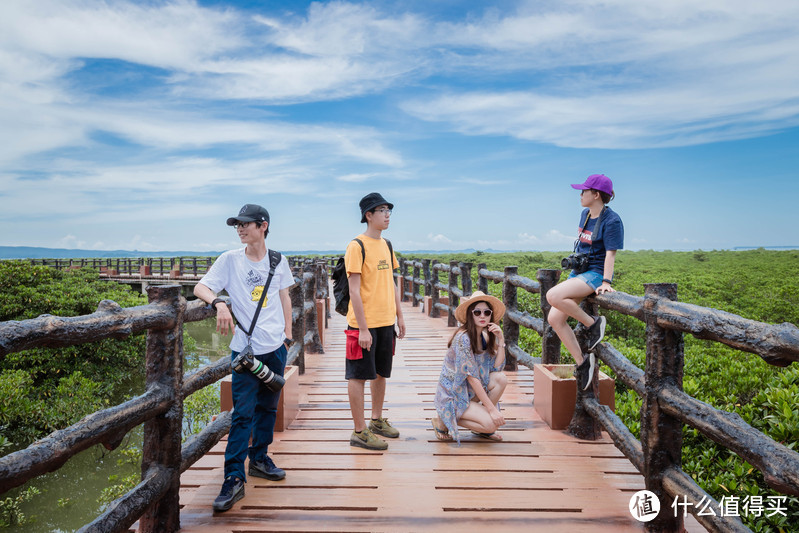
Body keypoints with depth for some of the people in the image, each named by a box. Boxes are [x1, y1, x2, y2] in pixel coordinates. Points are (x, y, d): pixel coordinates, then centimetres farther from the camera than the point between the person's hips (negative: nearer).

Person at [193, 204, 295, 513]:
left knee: (268, 407, 14)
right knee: (243, 413, -7)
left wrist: (288, 333, 11)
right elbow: (200, 287, -7)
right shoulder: (229, 260, -3)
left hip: (276, 347, 3)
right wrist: (218, 303, -28)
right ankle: (234, 479, 0)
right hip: (246, 348, -3)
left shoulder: (278, 261, 5)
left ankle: (259, 458, 32)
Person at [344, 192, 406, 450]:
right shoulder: (357, 246, -12)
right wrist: (363, 329, -18)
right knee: (358, 376, 2)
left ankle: (377, 421, 33)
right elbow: (354, 289, -15)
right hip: (364, 323, -8)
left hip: (386, 322, 8)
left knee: (381, 372, 17)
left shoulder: (386, 245, 12)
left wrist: (399, 315, 15)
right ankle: (359, 431, 11)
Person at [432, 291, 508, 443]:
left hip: (469, 391, 8)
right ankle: (443, 421, -1)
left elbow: (497, 367, -3)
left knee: (501, 379, -13)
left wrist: (500, 339, -12)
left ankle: (481, 428, 2)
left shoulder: (484, 337, 4)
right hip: (452, 395, -8)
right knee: (491, 423, -20)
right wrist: (492, 409, -23)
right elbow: (471, 377, -24)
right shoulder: (463, 338, -22)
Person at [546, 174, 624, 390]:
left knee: (553, 296, -31)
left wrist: (606, 282, -25)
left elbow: (610, 254, -17)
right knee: (554, 318, -3)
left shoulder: (612, 220, -12)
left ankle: (593, 323, -12)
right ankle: (582, 361, 5)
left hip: (595, 274, -9)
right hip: (578, 272, 9)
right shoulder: (585, 214, 11)